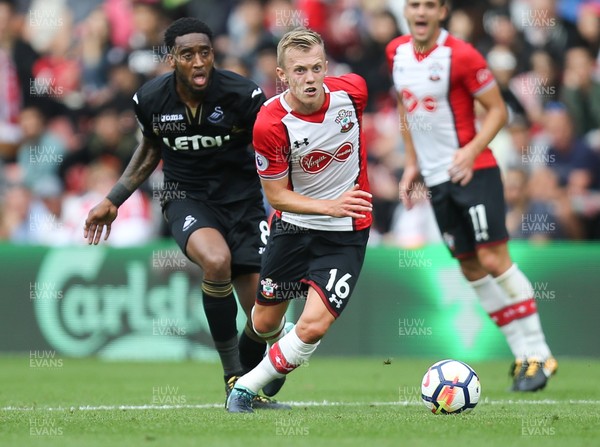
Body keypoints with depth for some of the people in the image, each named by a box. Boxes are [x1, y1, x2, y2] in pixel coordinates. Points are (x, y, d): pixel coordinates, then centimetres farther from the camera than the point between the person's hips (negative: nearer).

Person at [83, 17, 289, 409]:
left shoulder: (242, 94, -15)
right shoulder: (151, 100, -7)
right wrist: (113, 201, 15)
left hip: (241, 198, 0)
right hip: (186, 197, 0)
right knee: (216, 260, -34)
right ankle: (232, 373, -18)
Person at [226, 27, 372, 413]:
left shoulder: (352, 90, -18)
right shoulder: (270, 124, -24)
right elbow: (276, 195, -15)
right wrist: (329, 206, -30)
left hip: (346, 234, 0)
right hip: (293, 225, 0)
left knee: (313, 326, -18)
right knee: (265, 323, 17)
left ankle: (247, 388, 3)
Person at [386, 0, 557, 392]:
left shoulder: (461, 56, -13)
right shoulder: (397, 53, 7)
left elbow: (498, 110, -9)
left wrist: (472, 150, -23)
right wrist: (412, 164, 16)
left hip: (473, 172, -6)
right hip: (436, 179, 7)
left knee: (493, 259, -13)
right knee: (471, 268, 4)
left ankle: (537, 354, -6)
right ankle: (522, 357, 9)